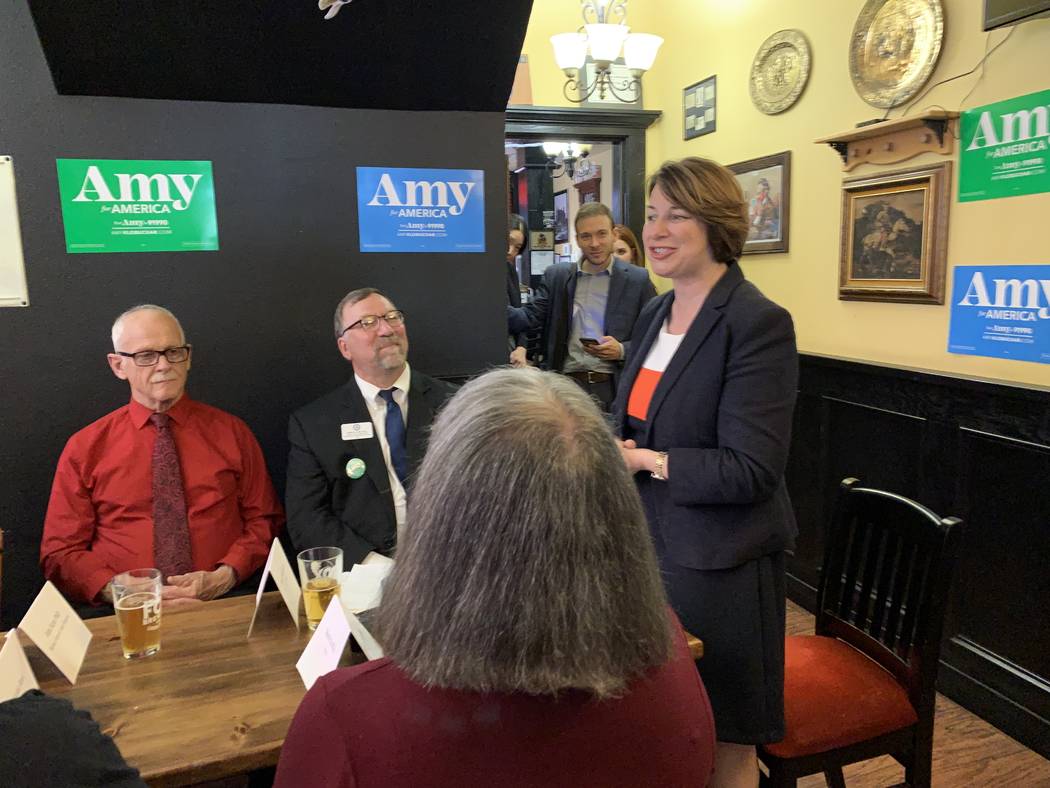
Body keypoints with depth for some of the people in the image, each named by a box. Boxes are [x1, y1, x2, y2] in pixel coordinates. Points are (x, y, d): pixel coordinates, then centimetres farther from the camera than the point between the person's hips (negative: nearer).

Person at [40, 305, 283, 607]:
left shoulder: (232, 432, 8)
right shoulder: (85, 448, 8)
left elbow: (263, 521, 9)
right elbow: (60, 552, 8)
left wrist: (223, 578, -10)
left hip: (225, 606, -1)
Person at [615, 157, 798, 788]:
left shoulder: (760, 323, -17)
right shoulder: (655, 314, 8)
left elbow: (752, 471, -22)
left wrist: (646, 462, -16)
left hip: (719, 563, -7)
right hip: (651, 543, 7)